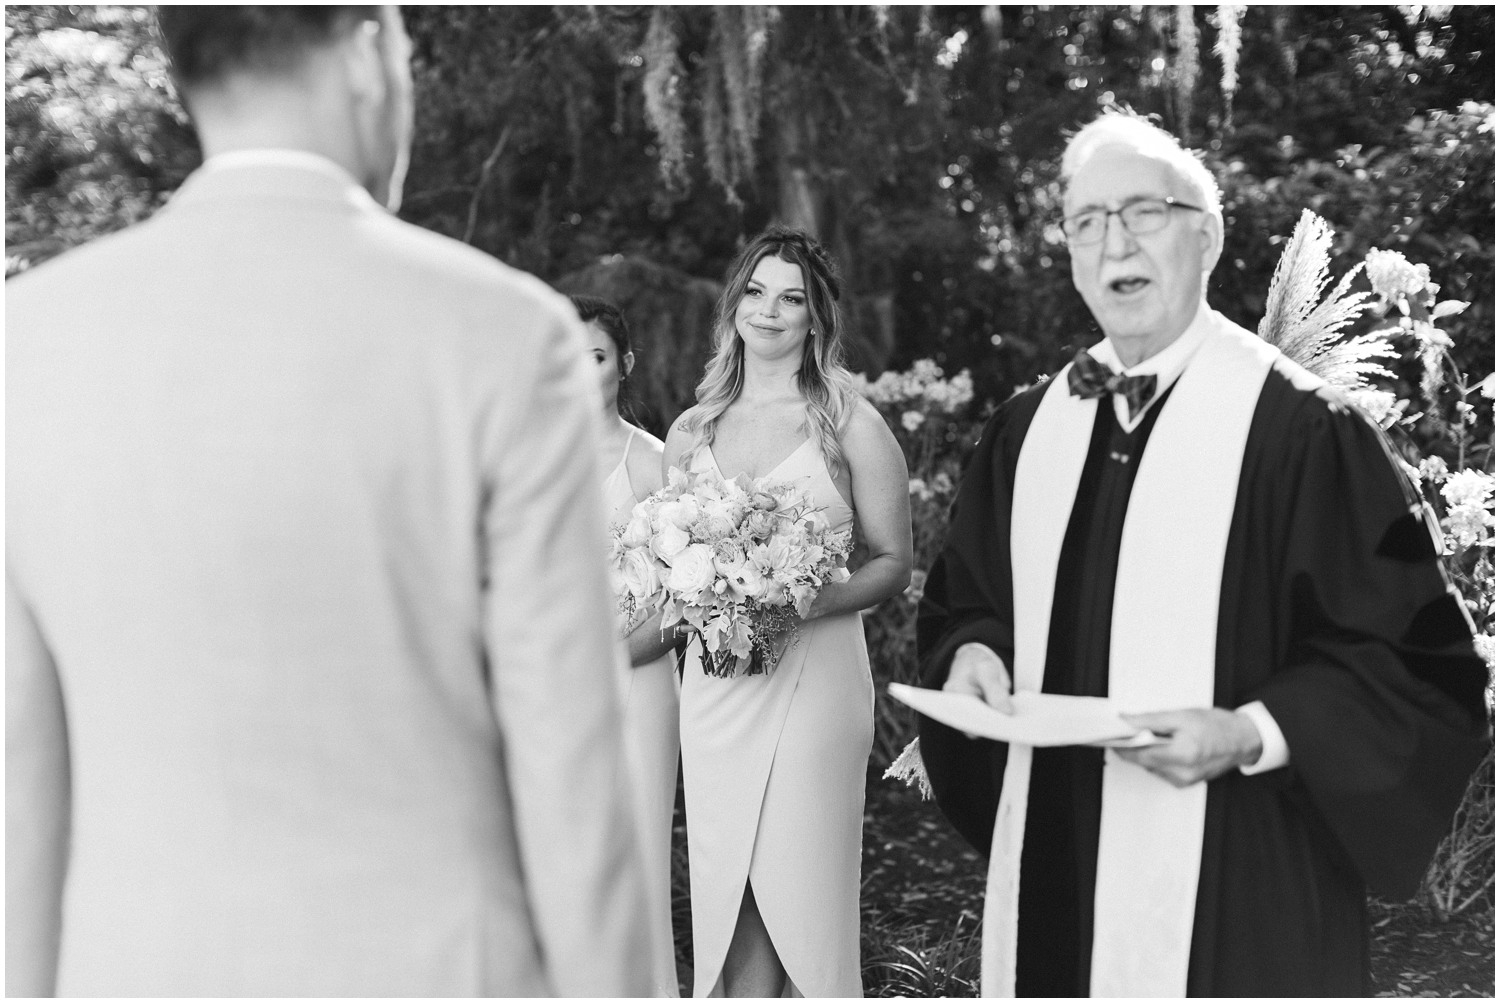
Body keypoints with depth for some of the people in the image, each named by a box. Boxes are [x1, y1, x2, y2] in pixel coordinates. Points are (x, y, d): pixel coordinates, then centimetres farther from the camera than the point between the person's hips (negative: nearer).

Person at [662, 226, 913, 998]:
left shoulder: (850, 425, 0)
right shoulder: (691, 432, 10)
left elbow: (893, 561, 0)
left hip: (813, 679, -3)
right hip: (715, 683, 3)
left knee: (803, 890, -3)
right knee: (727, 890, 4)